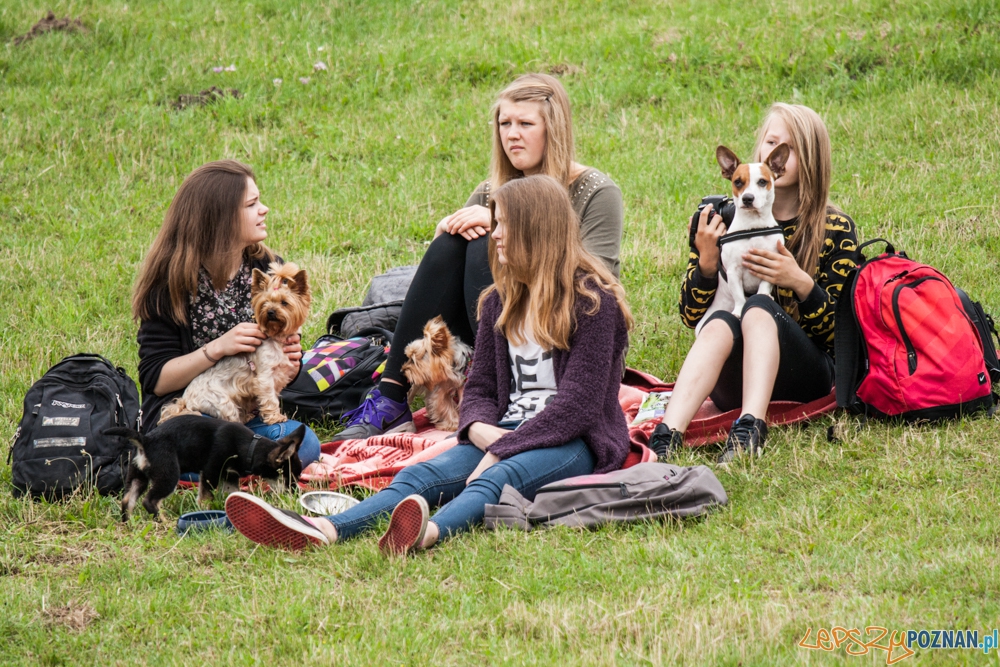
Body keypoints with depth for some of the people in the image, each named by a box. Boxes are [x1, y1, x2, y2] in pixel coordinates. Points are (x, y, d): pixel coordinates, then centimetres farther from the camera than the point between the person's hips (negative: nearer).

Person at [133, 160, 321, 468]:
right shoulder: (170, 281, -7)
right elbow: (155, 380, -10)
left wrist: (289, 357, -10)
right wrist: (217, 349, -24)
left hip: (251, 415, 5)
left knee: (305, 444, -27)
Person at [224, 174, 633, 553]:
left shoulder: (593, 301, -6)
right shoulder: (500, 302, 18)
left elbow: (579, 402, -14)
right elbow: (480, 386, 16)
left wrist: (502, 451, -22)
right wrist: (479, 428, -9)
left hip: (570, 441, -6)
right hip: (504, 434, 6)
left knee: (496, 479, -38)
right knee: (423, 474, -23)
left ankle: (430, 532, -71)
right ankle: (326, 531, -50)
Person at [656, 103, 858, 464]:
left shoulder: (835, 229, 3)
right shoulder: (725, 217, 7)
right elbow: (691, 316, 5)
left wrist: (800, 283, -18)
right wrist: (706, 263, -14)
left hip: (805, 375, -1)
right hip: (735, 376, 1)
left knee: (758, 309, -30)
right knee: (720, 324, -32)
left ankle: (749, 431, -52)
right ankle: (667, 437, -53)